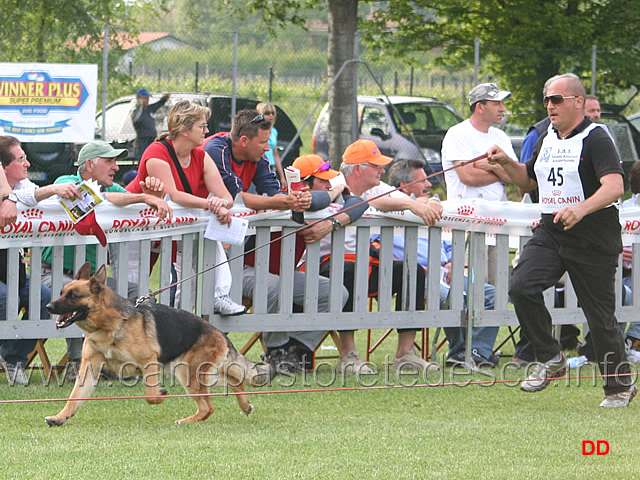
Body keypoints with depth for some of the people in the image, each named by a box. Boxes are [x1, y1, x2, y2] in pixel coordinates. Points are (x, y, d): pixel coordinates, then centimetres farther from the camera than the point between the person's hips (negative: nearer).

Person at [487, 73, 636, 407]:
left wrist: (581, 209, -41)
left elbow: (615, 186, -25)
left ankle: (621, 385, 16)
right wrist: (507, 164, 9)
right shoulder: (547, 139, 14)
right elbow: (528, 179, 30)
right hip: (549, 233, 7)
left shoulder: (596, 139, -11)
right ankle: (550, 360, -2)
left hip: (594, 239, -7)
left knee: (600, 315, 0)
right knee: (522, 286, -16)